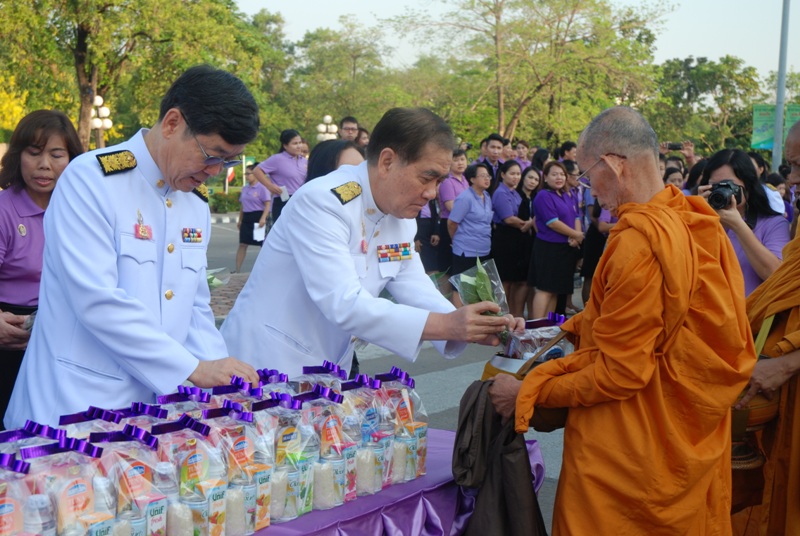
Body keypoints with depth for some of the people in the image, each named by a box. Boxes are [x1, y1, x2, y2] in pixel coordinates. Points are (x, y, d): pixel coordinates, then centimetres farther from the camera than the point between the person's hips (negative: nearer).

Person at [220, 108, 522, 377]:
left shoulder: (401, 216, 4)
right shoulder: (322, 202, -22)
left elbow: (413, 286, 2)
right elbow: (344, 304, -30)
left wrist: (471, 327, -16)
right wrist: (447, 325, -33)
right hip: (267, 367, -7)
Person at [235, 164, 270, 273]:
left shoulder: (262, 187, -8)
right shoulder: (244, 188, 13)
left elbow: (267, 205, -12)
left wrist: (263, 218, -22)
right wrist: (239, 220, 19)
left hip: (258, 217, -6)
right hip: (246, 218, 6)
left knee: (263, 244, 1)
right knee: (242, 244, 3)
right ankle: (238, 270, 4)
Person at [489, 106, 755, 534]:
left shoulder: (639, 239, -24)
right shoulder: (697, 223, 2)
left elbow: (617, 372, -22)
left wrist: (526, 393, -12)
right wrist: (572, 330, 13)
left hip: (633, 452, -9)